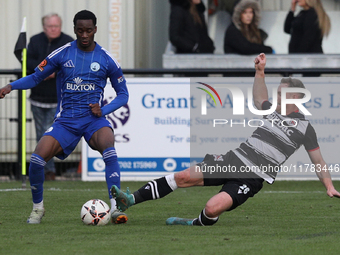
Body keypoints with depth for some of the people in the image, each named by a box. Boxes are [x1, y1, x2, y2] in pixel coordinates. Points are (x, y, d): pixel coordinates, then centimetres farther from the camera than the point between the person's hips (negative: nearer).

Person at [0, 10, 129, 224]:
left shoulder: (106, 59, 1)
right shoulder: (62, 54, 2)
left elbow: (123, 94, 10)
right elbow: (35, 77, 9)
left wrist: (104, 110, -8)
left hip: (94, 119, -1)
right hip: (66, 121, 1)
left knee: (109, 149, -35)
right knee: (37, 159, -18)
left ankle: (115, 208, -32)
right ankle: (38, 208, 8)